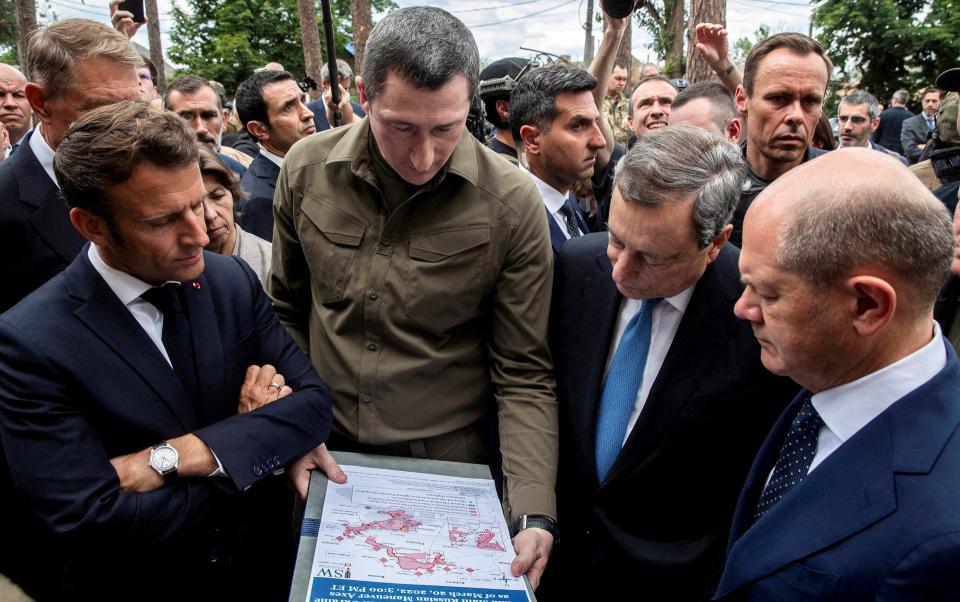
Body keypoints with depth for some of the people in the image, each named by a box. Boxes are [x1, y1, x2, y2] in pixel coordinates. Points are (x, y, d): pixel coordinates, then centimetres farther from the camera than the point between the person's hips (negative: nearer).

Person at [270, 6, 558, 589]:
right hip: (326, 457, 3)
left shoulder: (514, 203, -18)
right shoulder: (307, 169, -10)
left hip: (450, 460, -2)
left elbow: (524, 376, -13)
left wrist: (536, 517, -22)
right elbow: (286, 313, 4)